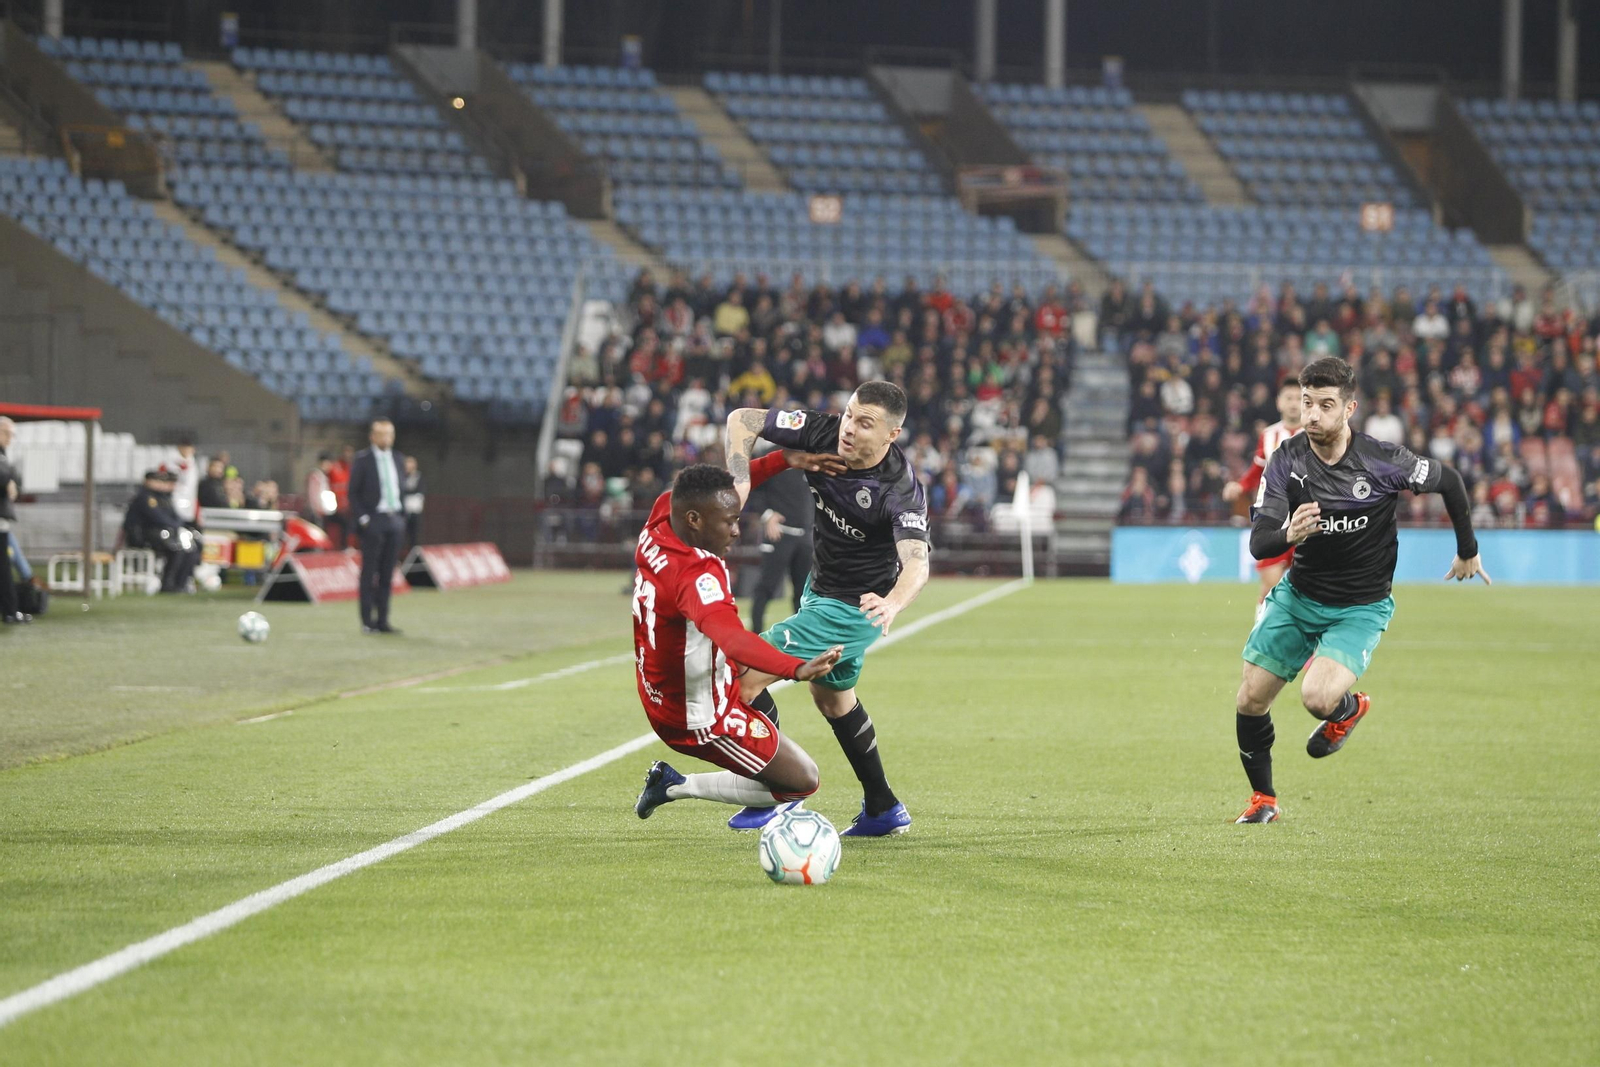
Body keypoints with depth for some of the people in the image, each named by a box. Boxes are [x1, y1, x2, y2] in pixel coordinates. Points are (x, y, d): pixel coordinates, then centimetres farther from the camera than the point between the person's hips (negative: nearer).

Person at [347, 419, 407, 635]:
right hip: (373, 522, -5)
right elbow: (353, 493, -4)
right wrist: (362, 518, -12)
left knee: (387, 574, 6)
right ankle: (367, 621, -1)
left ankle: (382, 621, 9)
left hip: (394, 521, 5)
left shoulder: (398, 459, 13)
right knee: (369, 573, -3)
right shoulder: (362, 460, -3)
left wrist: (402, 517, 11)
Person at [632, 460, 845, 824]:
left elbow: (713, 491, 11)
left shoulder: (661, 516, -9)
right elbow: (731, 638, -52)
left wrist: (783, 460, 4)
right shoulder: (696, 575, -34)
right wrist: (796, 669, -66)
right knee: (803, 780, -2)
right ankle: (678, 786, 2)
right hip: (703, 719, -10)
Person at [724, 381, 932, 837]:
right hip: (819, 588, 8)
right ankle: (883, 810, 40)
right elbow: (741, 420, -9)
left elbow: (916, 563, -45)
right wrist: (740, 481, -25)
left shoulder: (901, 491, -32)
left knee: (745, 675, -14)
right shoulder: (824, 433, -17)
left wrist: (892, 604, -66)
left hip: (852, 608, -8)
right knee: (831, 696, 26)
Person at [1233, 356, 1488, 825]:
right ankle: (1262, 799, 26)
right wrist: (1288, 535, -42)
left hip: (1361, 607, -3)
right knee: (1250, 700, 1)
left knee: (1317, 697, -25)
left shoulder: (1382, 461, -21)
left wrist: (1468, 552, 11)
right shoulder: (1286, 461, -14)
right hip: (1297, 596, 4)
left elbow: (1449, 481, -2)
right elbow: (1258, 544, -18)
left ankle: (1349, 709, 14)